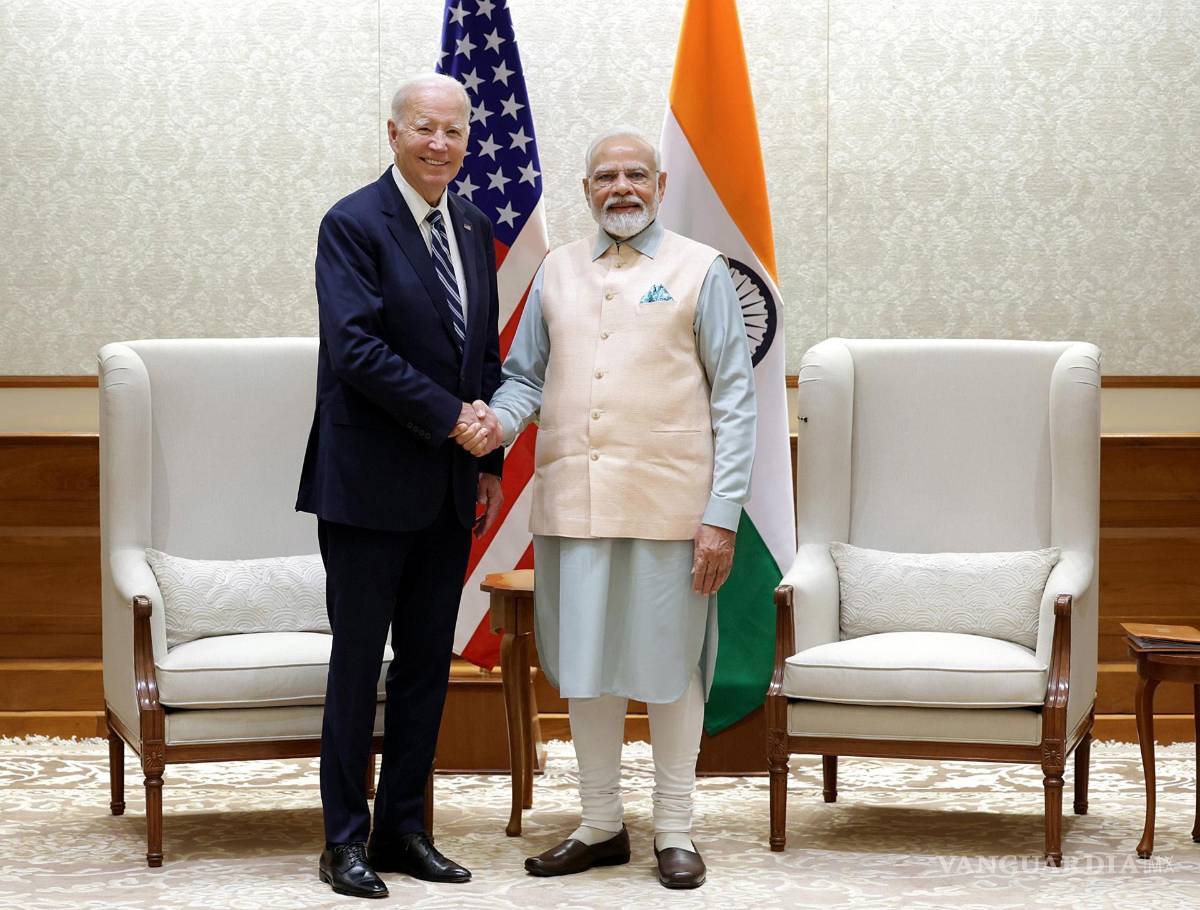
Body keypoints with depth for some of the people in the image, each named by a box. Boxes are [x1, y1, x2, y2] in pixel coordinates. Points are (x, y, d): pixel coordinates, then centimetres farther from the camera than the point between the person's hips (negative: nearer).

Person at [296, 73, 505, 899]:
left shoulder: (474, 229, 12)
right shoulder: (353, 225, -9)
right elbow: (356, 346, -19)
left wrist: (489, 458, 11)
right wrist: (450, 417, -18)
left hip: (449, 488, 7)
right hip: (371, 483, -6)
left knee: (428, 664, 10)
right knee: (358, 662, 1)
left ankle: (403, 830, 19)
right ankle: (345, 839, 10)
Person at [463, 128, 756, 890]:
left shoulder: (700, 270, 2)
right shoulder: (557, 271, 13)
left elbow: (735, 398, -1)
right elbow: (527, 374, 16)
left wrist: (723, 515, -8)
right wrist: (499, 422, -8)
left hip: (668, 505, -3)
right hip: (572, 503, 3)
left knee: (669, 667, 4)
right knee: (585, 666, 8)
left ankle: (675, 833, 15)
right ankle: (601, 827, 21)